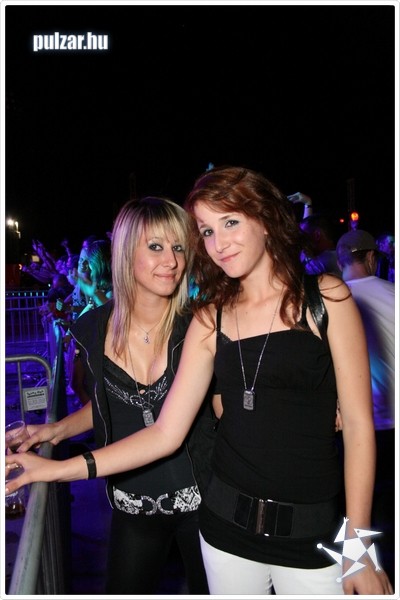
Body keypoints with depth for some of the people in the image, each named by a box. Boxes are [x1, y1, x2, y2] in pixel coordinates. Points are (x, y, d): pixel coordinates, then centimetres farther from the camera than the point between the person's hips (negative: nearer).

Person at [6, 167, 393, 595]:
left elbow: (358, 425, -6)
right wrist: (59, 469, -7)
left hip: (311, 537, -2)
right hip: (227, 526, 3)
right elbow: (166, 433, -2)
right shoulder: (210, 318, 1)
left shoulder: (325, 297, -7)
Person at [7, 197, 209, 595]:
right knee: (124, 590, 21)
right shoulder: (93, 330, -8)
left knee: (209, 588, 19)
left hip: (200, 497, -2)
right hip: (132, 503, 2)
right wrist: (56, 430, -1)